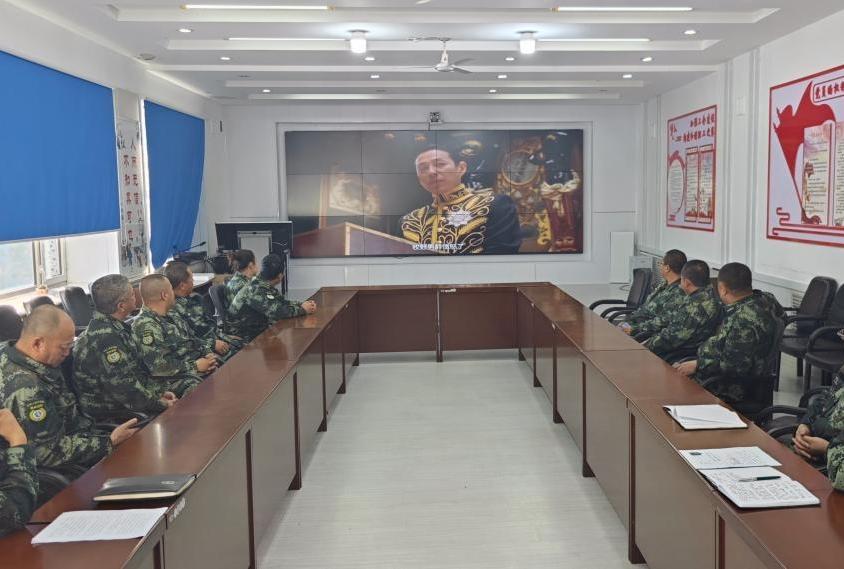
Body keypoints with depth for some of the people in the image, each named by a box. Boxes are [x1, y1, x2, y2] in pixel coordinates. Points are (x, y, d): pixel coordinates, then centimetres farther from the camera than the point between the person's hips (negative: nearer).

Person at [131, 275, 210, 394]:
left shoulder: (169, 318, 18)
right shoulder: (144, 325, -11)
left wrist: (208, 354, 3)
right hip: (178, 378, -10)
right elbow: (158, 366, -19)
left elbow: (193, 342, 24)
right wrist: (195, 366, -15)